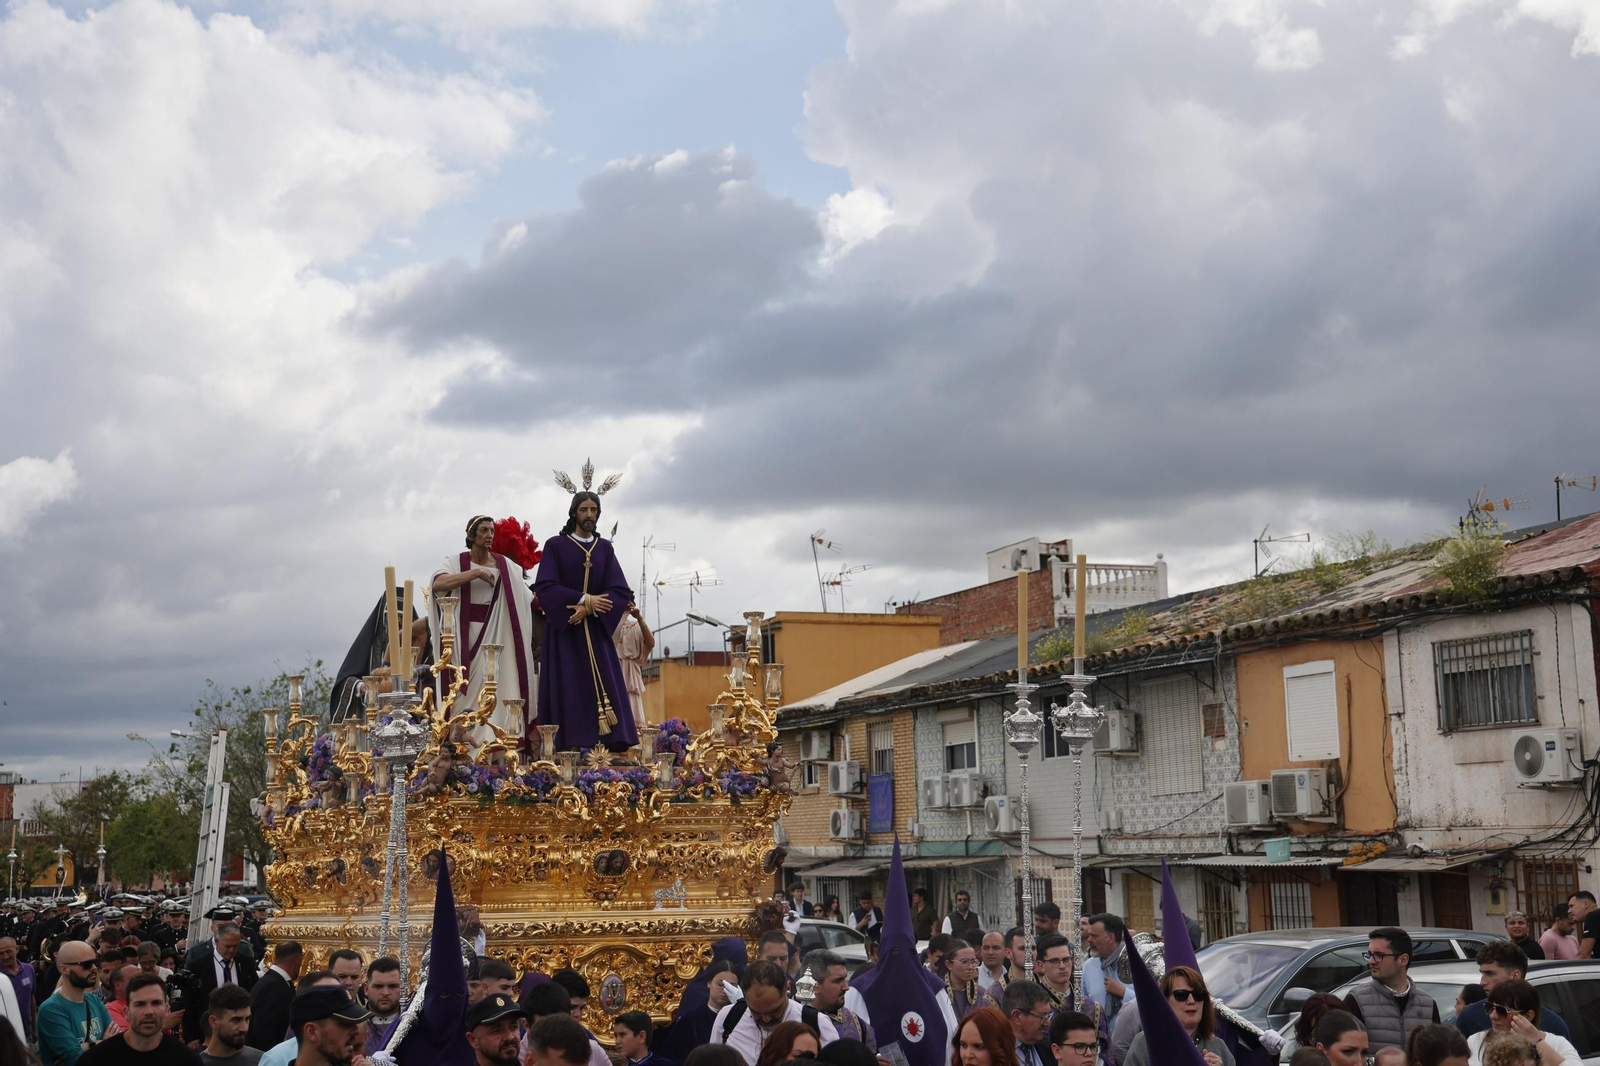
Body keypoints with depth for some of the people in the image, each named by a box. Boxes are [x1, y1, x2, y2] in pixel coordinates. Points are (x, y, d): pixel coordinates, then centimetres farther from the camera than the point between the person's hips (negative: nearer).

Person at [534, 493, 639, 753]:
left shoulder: (605, 548, 11)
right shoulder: (556, 545, 2)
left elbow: (621, 592, 2)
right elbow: (544, 587, -8)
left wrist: (589, 609, -14)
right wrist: (584, 599, -16)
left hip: (596, 634, 3)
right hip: (564, 632, -3)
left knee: (603, 690, -4)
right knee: (568, 693, -8)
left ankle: (613, 747, -7)